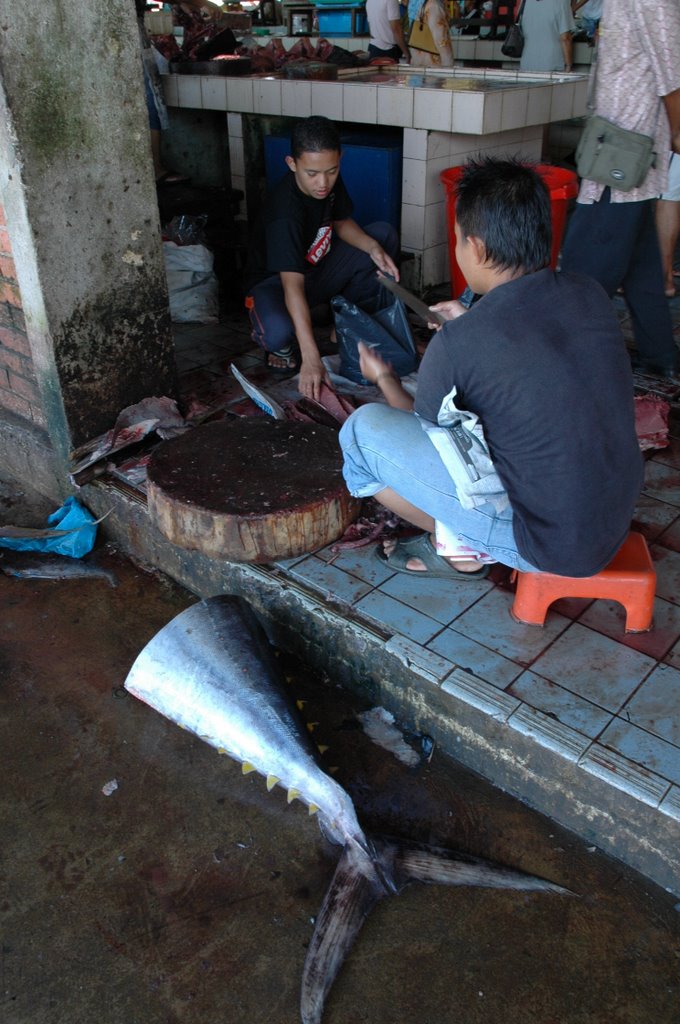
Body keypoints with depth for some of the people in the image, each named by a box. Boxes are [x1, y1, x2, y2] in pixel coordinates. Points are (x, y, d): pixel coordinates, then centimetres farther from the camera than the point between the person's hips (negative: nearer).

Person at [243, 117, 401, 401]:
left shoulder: (330, 181, -13)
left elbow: (341, 222, 5)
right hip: (275, 281, -7)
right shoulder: (284, 210, -34)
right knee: (280, 333, -41)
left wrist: (373, 247, -19)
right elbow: (293, 287, -43)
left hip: (317, 267, 7)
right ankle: (280, 346, -1)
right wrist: (311, 358, -52)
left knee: (385, 235, -8)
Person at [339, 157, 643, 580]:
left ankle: (456, 548, 11)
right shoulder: (591, 295, -3)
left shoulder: (457, 344, -20)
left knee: (364, 428, -6)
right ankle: (462, 537, 20)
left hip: (547, 544, -7)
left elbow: (424, 433, 1)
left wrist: (383, 377, 19)